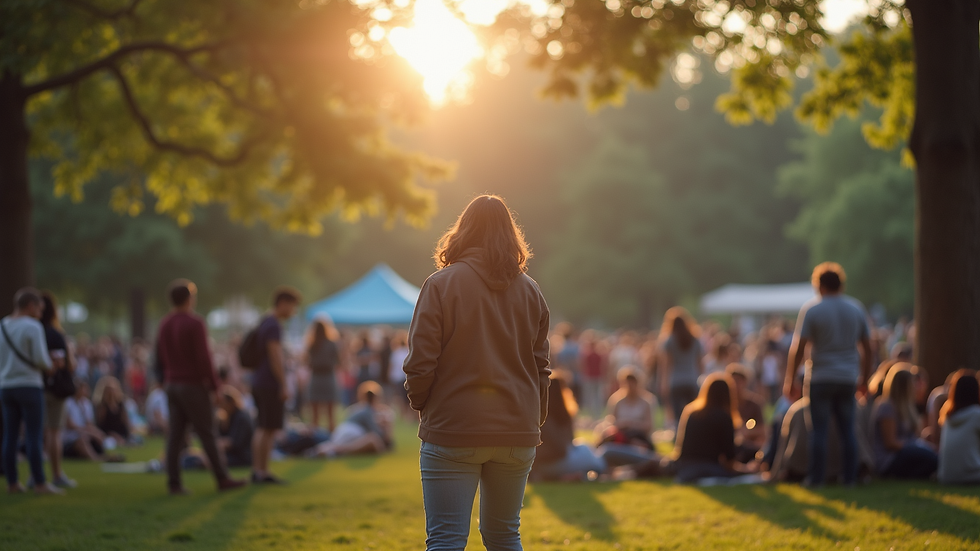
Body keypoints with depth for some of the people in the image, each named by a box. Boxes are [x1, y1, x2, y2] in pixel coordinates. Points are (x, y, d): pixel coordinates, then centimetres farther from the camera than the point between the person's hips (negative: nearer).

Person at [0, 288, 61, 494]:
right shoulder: (33, 327, -10)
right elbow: (41, 359, -16)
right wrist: (50, 365, 6)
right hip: (29, 385, -6)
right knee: (35, 436, -5)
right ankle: (40, 483, -5)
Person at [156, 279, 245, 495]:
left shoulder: (165, 324, 8)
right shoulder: (195, 323, -15)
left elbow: (160, 358, 14)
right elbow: (203, 358, -18)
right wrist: (215, 386, -12)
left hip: (172, 385, 7)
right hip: (194, 386, -7)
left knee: (175, 434, 4)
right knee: (207, 434, 0)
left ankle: (174, 483, 1)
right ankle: (222, 479, 6)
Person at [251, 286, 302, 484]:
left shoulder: (264, 324, 16)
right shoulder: (274, 326, -15)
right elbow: (275, 358, -21)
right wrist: (284, 386, -19)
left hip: (259, 384, 10)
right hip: (271, 385, -10)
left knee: (262, 429, 11)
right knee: (270, 430, -6)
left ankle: (257, 471, 12)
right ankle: (263, 472, -4)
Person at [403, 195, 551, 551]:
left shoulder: (441, 284, -6)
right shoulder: (530, 291, 6)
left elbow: (420, 361, -8)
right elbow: (540, 366, 8)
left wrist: (421, 405, 9)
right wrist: (535, 421, 18)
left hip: (453, 431, -4)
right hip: (517, 434, 4)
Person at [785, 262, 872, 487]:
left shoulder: (811, 310, -5)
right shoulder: (856, 309, 8)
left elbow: (798, 348, -10)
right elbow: (867, 349, 10)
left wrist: (789, 380, -4)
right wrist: (864, 378, 19)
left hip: (820, 378, -3)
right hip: (848, 378, 3)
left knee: (819, 429, -1)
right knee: (847, 430, 7)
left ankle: (817, 477, -1)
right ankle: (850, 476, 6)